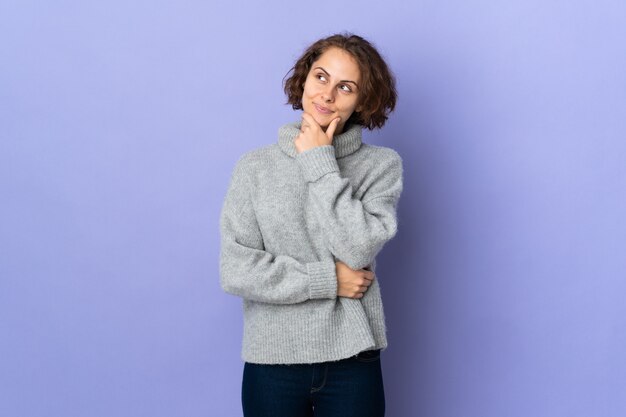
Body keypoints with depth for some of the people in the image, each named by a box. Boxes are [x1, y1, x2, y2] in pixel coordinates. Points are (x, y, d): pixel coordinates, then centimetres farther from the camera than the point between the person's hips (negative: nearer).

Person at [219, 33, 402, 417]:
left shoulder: (382, 164, -2)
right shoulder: (256, 166, -1)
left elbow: (358, 248, -15)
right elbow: (235, 272, -8)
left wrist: (321, 165, -10)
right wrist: (327, 280, -11)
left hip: (352, 362, 0)